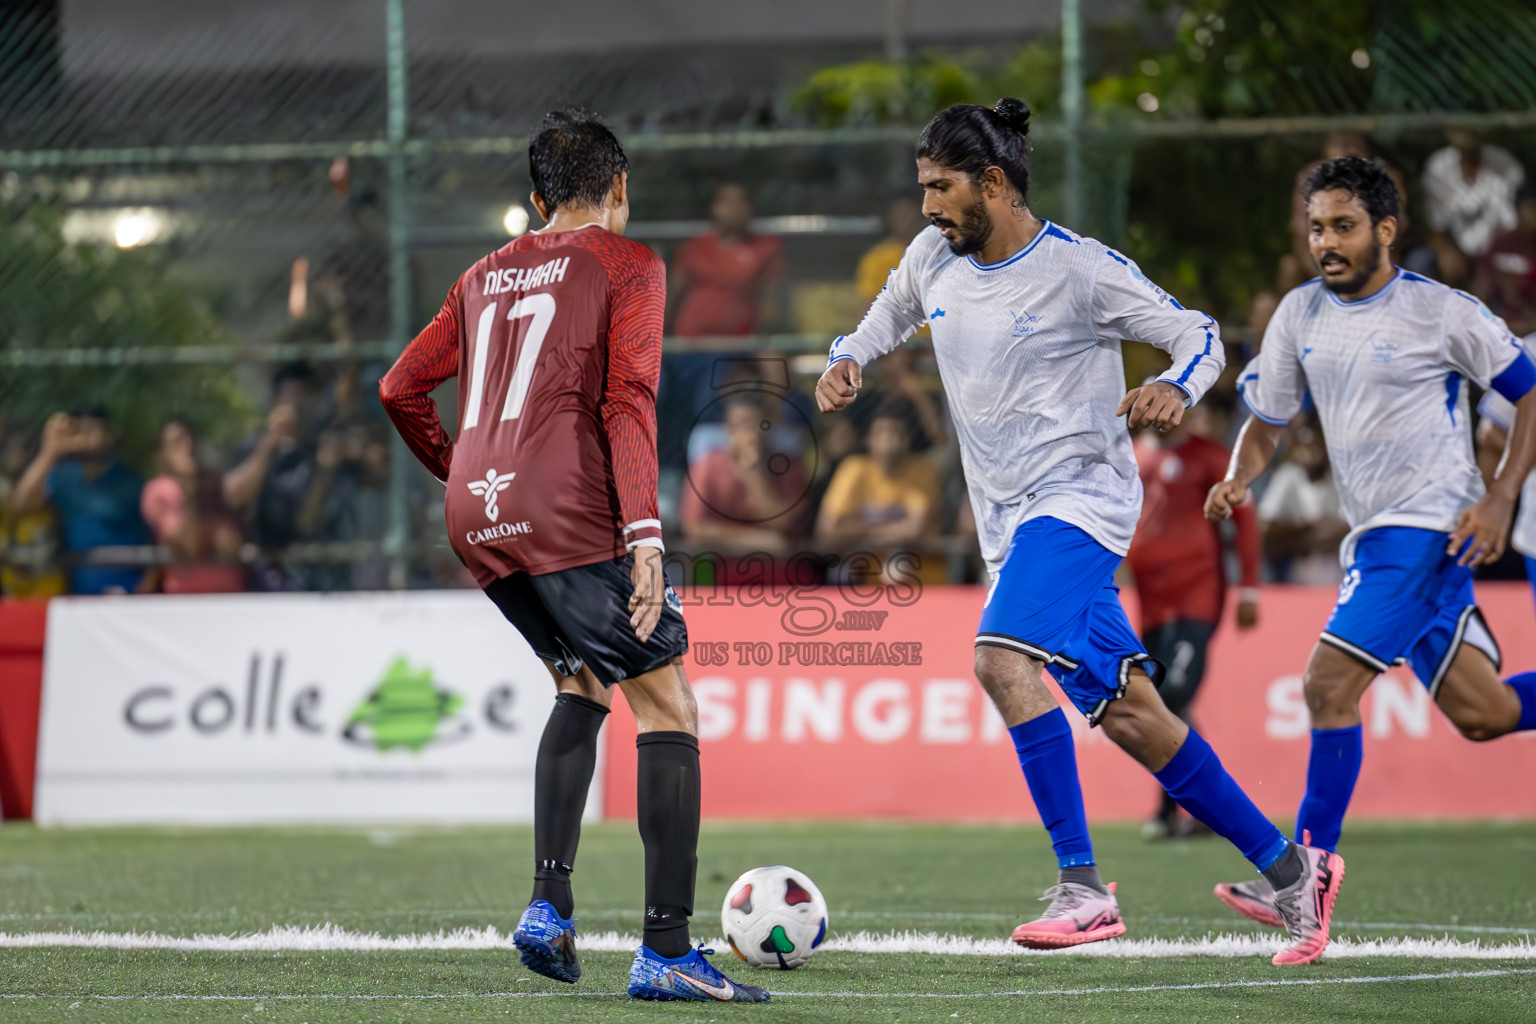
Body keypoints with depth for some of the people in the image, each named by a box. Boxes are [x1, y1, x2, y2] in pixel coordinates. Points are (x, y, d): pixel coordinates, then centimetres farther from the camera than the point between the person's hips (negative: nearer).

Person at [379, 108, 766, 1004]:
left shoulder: (487, 275, 21)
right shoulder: (627, 264, 4)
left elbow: (402, 390, 23)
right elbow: (627, 400, -10)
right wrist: (644, 532, -16)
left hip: (478, 521, 7)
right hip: (568, 514, -7)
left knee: (583, 685, 25)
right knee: (667, 706, -3)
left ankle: (549, 905, 11)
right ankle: (667, 950, -13)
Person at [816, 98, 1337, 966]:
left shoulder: (1080, 269, -11)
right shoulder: (934, 258, 7)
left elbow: (1201, 336, -4)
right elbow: (890, 314, 27)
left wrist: (1178, 388, -25)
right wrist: (848, 362, 6)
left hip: (1079, 497, -7)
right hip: (1009, 520, 7)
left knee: (1002, 658, -28)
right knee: (1127, 712, 5)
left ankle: (1083, 887, -27)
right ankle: (1289, 867, 14)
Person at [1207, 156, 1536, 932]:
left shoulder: (1440, 313, -10)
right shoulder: (1299, 315, 7)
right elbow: (1266, 423, 14)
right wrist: (1236, 481, -7)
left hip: (1431, 525, -7)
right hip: (1375, 536, 7)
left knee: (1330, 683, -18)